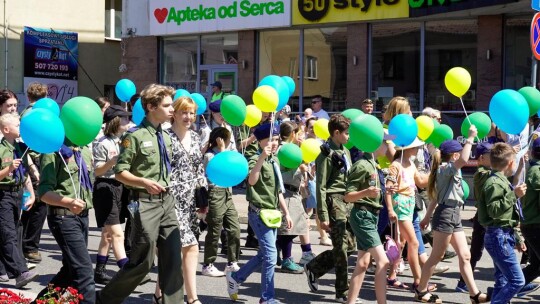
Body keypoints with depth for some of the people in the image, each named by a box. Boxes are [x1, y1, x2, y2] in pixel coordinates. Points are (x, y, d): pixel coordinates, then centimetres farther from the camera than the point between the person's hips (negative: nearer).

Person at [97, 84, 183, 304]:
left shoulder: (166, 136, 11)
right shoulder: (136, 136, -11)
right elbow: (120, 172, -12)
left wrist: (167, 188, 13)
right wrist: (144, 182, -24)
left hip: (166, 201, 7)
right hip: (145, 203, -7)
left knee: (172, 257, 5)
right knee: (143, 260, -1)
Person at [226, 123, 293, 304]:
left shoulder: (275, 161, 13)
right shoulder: (256, 160, -12)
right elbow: (252, 180, -34)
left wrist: (286, 213, 17)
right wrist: (262, 157, -40)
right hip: (259, 213, -9)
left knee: (263, 254, 14)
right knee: (271, 255, -9)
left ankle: (235, 277, 32)